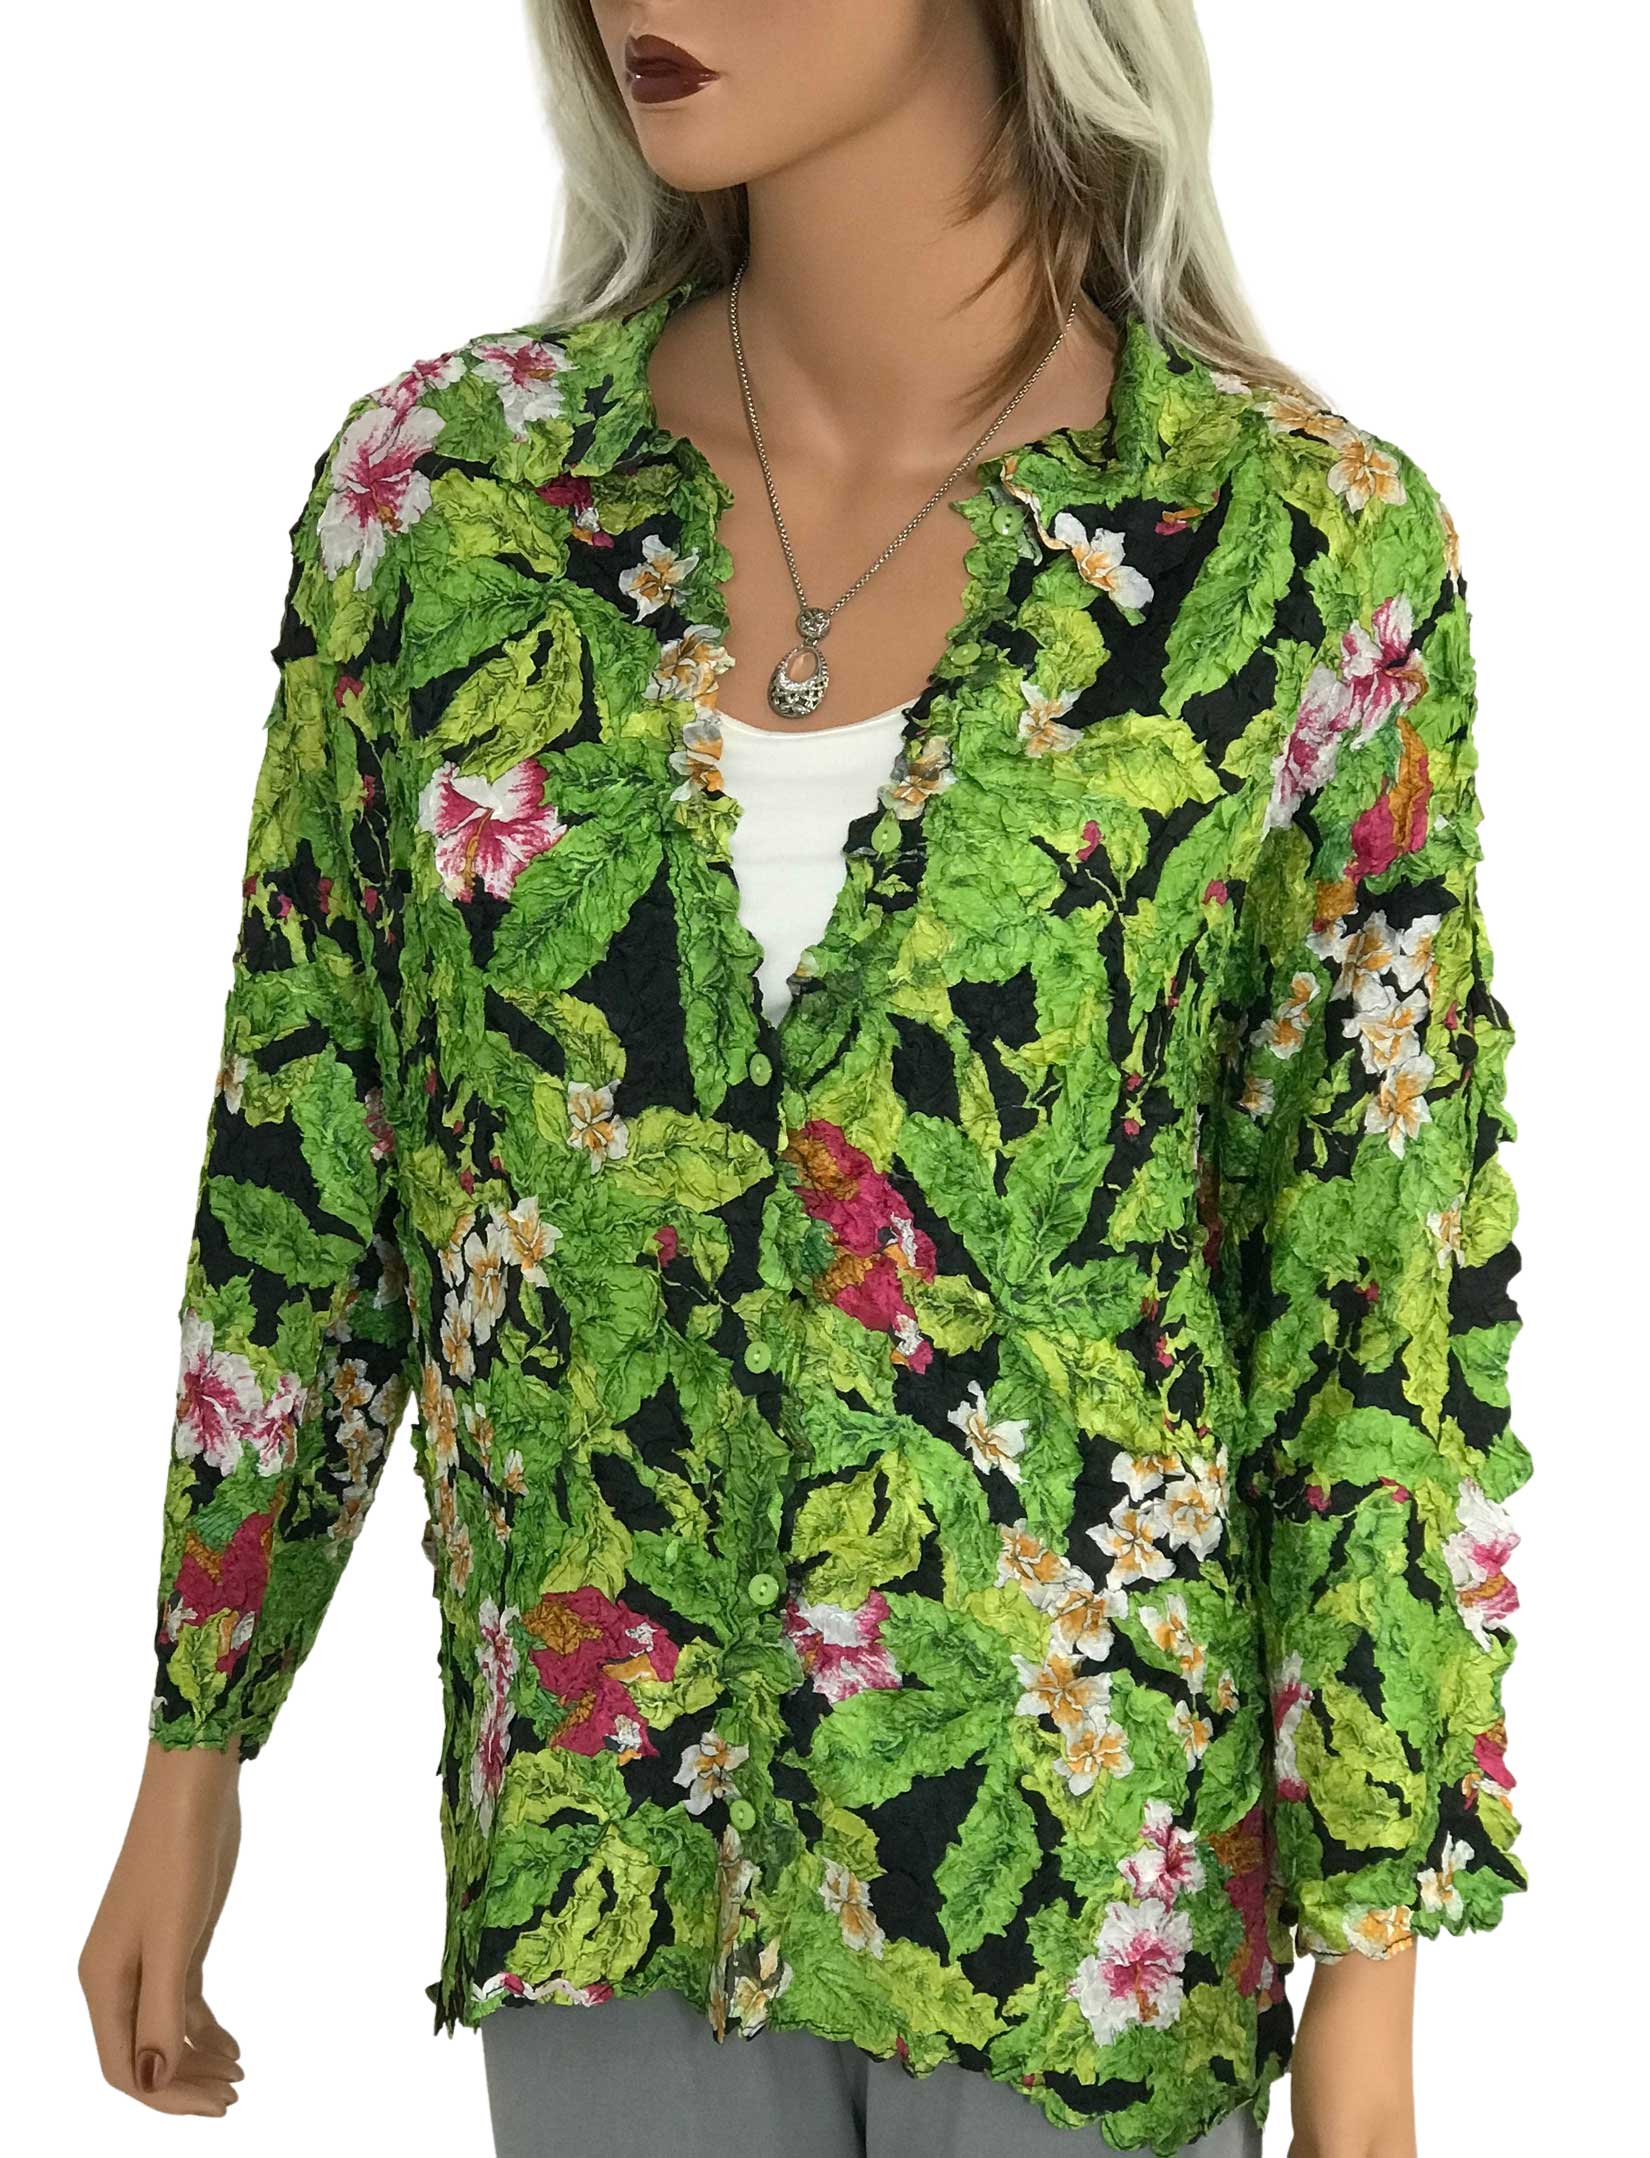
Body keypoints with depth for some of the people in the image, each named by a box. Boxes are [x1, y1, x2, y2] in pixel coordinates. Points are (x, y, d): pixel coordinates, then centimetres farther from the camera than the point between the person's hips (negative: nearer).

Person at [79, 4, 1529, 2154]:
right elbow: (302, 1162, 2)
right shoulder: (443, 482, -7)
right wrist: (191, 1756, 7)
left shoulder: (1310, 544, -13)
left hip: (1088, 1829, -2)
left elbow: (1393, 1281, -9)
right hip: (608, 1836, 2)